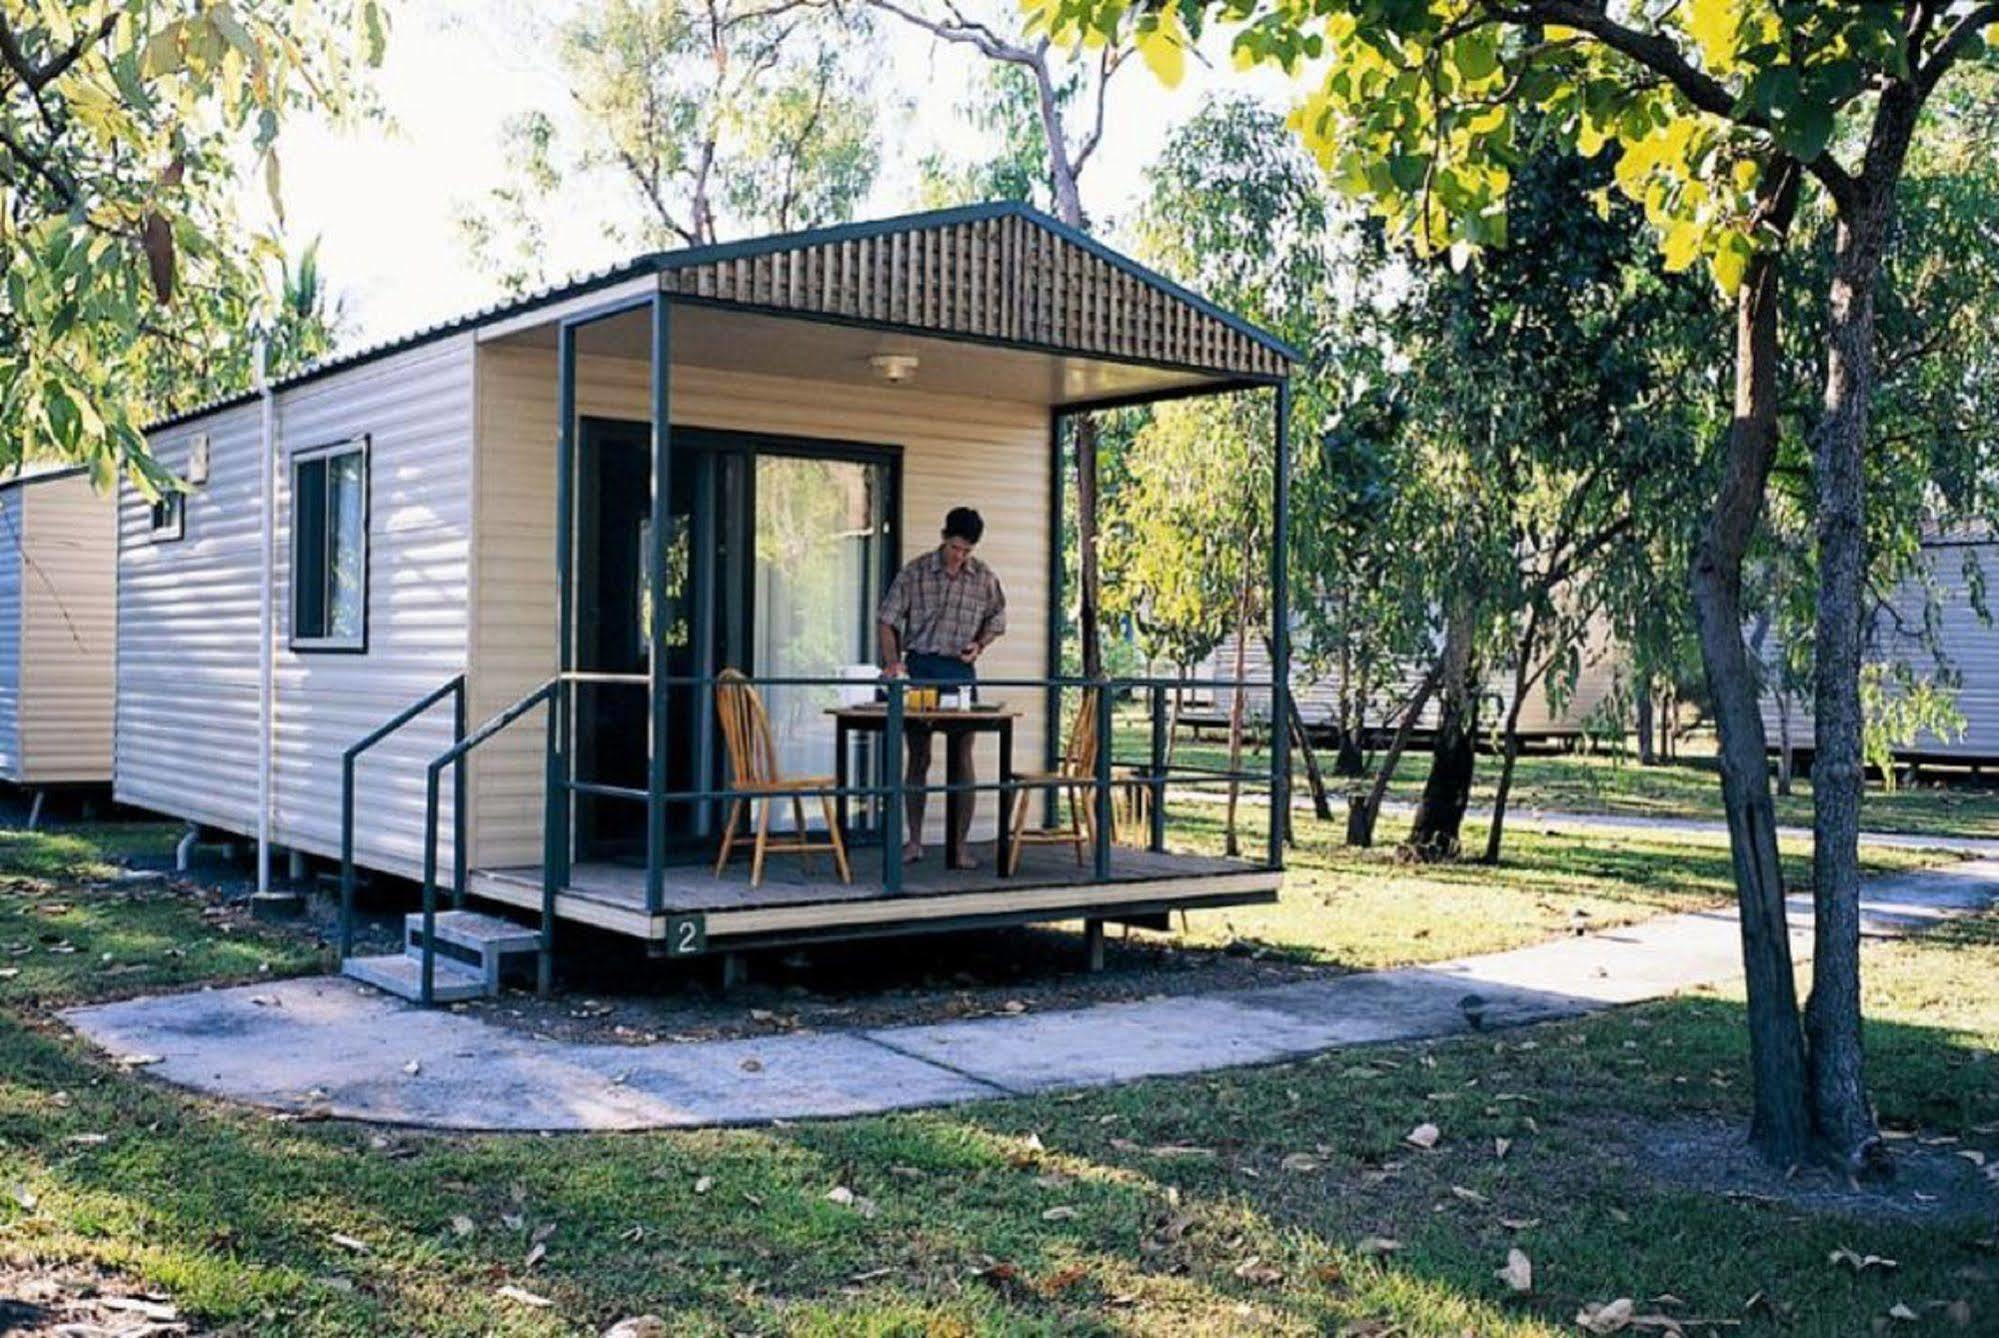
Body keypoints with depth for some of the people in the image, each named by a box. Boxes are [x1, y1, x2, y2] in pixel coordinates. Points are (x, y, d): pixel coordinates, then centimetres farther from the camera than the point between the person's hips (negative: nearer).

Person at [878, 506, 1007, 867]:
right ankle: (914, 841, 11)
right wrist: (892, 661, -16)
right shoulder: (915, 573, -3)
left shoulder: (984, 578, 3)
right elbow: (888, 619, -2)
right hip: (919, 667, -1)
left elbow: (996, 619, 17)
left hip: (960, 671, 1)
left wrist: (979, 645, -3)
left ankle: (960, 843, 6)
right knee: (918, 757, 3)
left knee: (961, 759, -1)